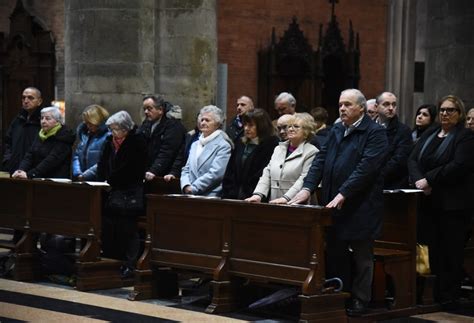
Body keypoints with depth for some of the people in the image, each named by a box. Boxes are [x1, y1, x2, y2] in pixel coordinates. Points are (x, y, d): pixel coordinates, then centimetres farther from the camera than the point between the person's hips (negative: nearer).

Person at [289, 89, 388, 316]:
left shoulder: (375, 133, -9)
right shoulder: (335, 131, 14)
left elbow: (366, 168, -18)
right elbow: (320, 161, 7)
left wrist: (342, 195, -24)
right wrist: (307, 188, -7)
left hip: (361, 207, -7)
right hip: (333, 205, 7)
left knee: (361, 256, 4)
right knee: (334, 254, 11)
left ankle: (359, 301, 13)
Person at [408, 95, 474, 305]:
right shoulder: (429, 134, 17)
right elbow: (413, 160, 9)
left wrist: (429, 179, -16)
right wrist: (418, 180, -11)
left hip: (452, 203, -5)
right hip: (428, 201, 5)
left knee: (450, 250, -1)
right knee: (430, 248, 3)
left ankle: (448, 294, 7)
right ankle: (430, 293, 8)